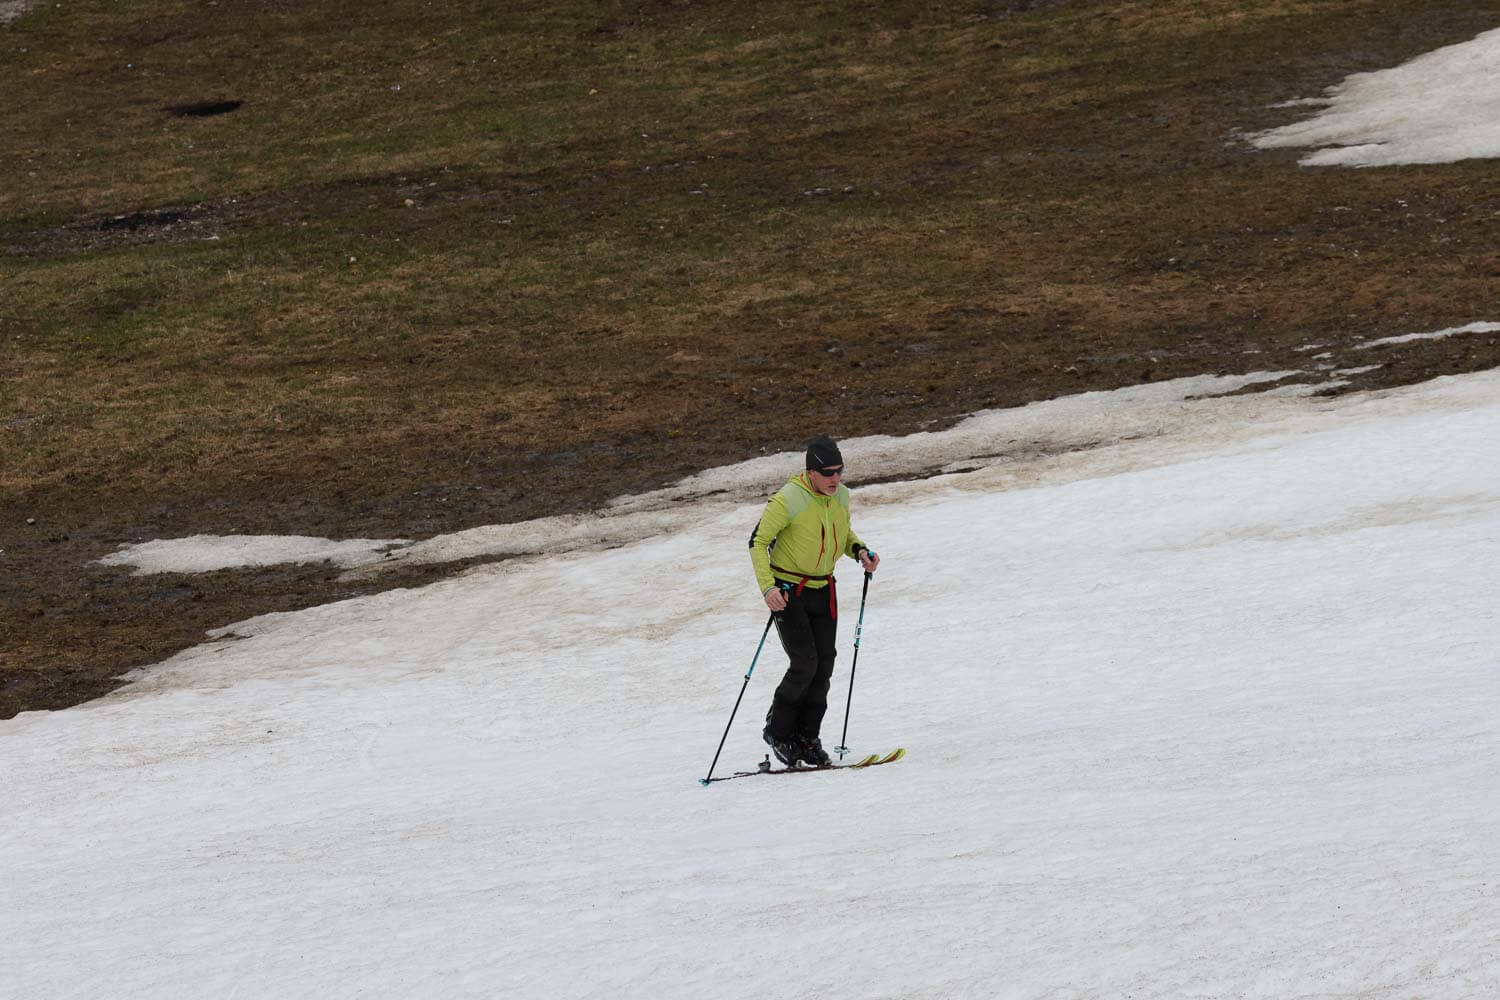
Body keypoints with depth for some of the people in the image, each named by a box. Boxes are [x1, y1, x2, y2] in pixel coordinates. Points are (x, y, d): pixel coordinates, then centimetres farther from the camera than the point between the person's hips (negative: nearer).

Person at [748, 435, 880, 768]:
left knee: (823, 667, 1)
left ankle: (806, 737, 12)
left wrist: (859, 550, -2)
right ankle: (777, 730, 3)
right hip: (788, 590, -6)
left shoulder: (841, 497, -1)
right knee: (804, 663, -15)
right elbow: (758, 541, -15)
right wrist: (767, 587, -26)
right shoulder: (788, 500, -20)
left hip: (824, 590, 6)